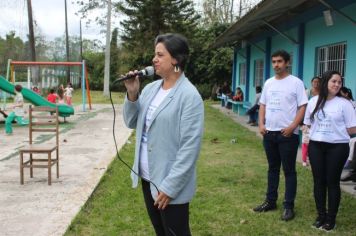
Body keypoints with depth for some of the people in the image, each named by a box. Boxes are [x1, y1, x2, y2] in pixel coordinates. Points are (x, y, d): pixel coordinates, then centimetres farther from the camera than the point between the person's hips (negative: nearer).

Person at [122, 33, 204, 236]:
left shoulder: (189, 96, -17)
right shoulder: (151, 88, 5)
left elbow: (190, 147, -20)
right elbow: (132, 123, 11)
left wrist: (170, 187, -21)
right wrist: (132, 94, -6)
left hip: (170, 185, -7)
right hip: (148, 178, 7)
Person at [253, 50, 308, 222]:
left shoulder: (296, 82, -6)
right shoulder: (268, 83, 10)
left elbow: (302, 107, -9)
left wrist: (292, 127, -19)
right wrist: (261, 124, 1)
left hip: (288, 134, -6)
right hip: (269, 133, 6)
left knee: (289, 170, 2)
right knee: (272, 168, 15)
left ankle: (289, 206, 10)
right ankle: (270, 201, 26)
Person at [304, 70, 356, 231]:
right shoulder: (313, 102, 5)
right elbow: (309, 124, 12)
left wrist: (336, 131, 0)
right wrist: (321, 131, 4)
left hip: (337, 147, -3)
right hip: (316, 146, 3)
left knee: (332, 182, 4)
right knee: (318, 181, 8)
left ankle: (331, 218, 16)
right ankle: (321, 215, 22)